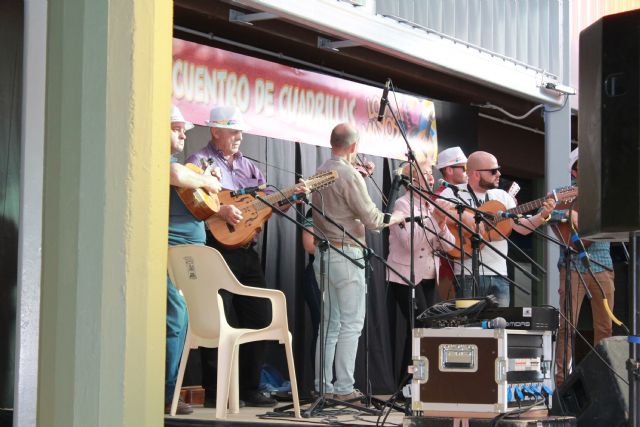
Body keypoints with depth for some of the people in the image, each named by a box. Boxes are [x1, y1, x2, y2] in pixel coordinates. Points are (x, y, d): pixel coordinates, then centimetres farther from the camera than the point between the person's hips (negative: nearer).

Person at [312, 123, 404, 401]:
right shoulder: (349, 175, -15)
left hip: (323, 253, 8)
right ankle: (344, 388, -4)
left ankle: (323, 387, 12)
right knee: (351, 324, -4)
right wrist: (395, 218, 5)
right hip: (346, 255, -8)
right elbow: (372, 219, -14)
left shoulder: (320, 173, 9)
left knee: (330, 323, 11)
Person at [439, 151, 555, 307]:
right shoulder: (453, 193, 0)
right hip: (468, 275, -5)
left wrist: (543, 216, -3)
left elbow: (522, 227, 13)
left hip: (499, 275, 5)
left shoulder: (502, 196, 15)